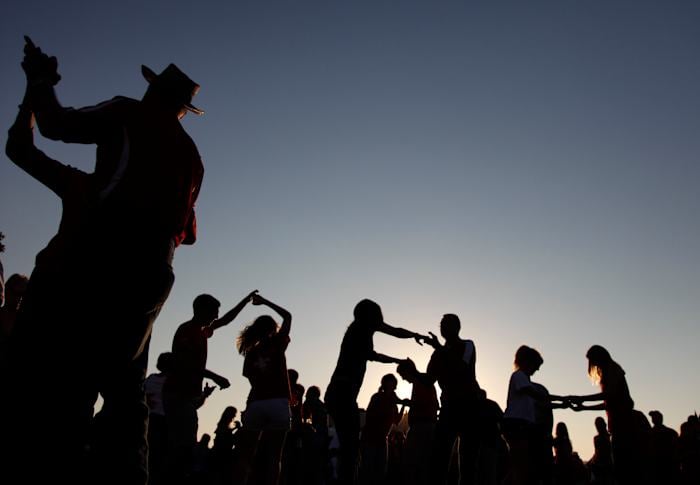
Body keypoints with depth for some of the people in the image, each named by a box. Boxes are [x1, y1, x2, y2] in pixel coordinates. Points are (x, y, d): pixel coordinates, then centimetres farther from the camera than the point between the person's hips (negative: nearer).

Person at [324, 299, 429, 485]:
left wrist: (398, 361, 48)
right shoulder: (364, 326, 2)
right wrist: (416, 335, 27)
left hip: (337, 393, 9)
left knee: (348, 446, 11)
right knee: (350, 446, -12)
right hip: (343, 393, -9)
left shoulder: (356, 331, 25)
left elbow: (372, 355, 41)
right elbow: (396, 332, 10)